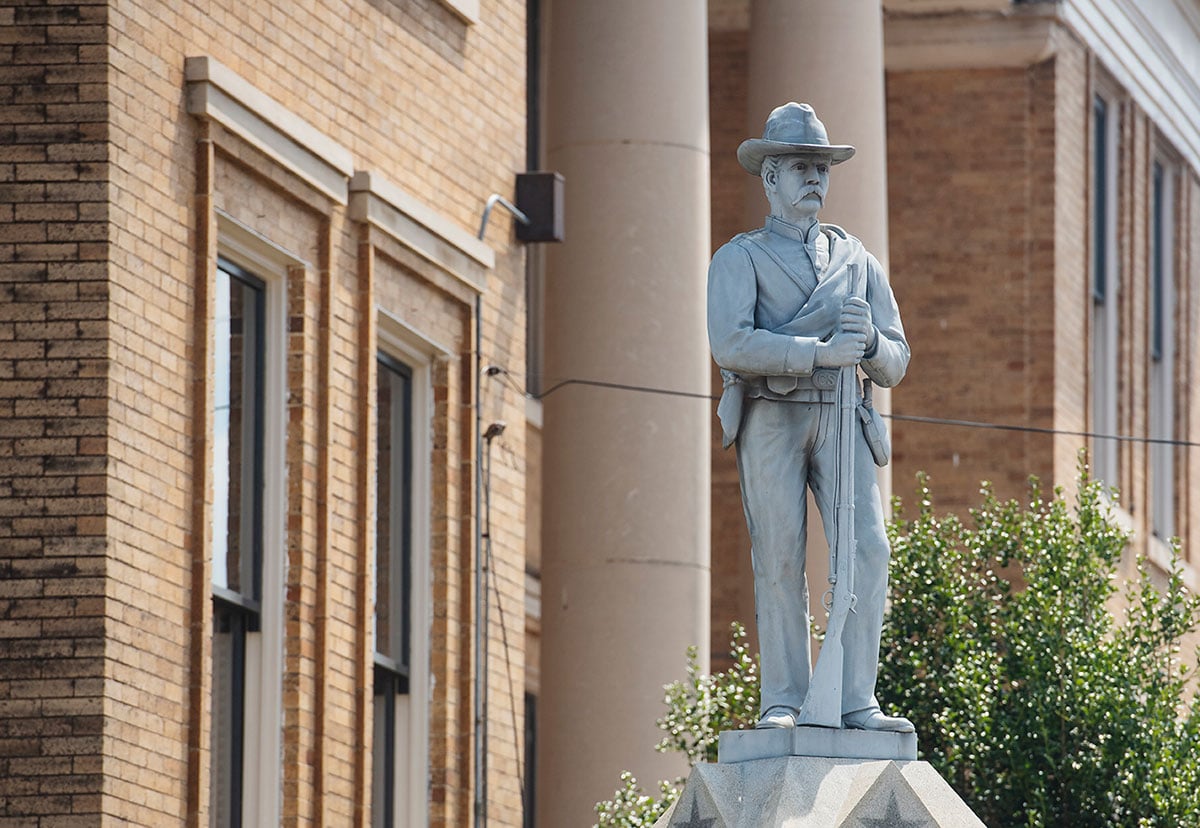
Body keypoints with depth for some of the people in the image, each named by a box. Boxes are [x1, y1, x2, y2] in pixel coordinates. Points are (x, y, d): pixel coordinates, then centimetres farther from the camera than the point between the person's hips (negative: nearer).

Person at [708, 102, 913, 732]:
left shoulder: (856, 259, 21)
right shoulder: (740, 258, 9)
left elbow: (895, 364, 17)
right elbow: (731, 344, -10)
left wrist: (869, 339, -7)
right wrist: (820, 352, -17)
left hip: (840, 418, 3)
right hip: (771, 416, -3)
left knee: (865, 549, -12)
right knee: (779, 560, -7)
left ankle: (857, 702, -12)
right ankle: (783, 702, -3)